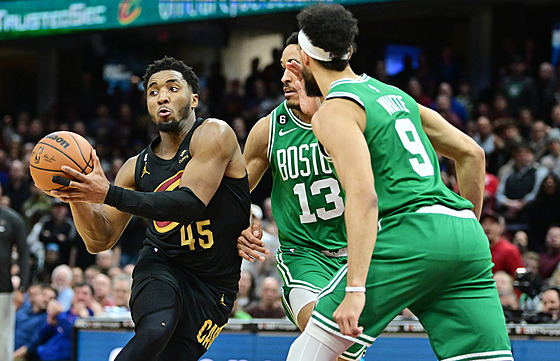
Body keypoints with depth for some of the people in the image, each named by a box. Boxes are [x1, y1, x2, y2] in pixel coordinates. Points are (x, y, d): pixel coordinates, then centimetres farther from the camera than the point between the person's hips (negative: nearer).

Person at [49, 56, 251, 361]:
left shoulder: (214, 135, -11)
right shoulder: (138, 167, 5)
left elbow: (190, 204, -26)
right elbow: (99, 241, 6)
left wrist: (109, 194, -31)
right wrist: (77, 197, -16)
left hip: (211, 284, -2)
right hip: (161, 265, 2)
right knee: (155, 330, -31)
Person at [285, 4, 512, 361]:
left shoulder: (334, 112, -1)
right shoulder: (396, 95, 23)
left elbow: (364, 197, -15)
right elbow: (472, 154, 25)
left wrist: (355, 289, -19)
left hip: (409, 235, -7)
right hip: (466, 236, 7)